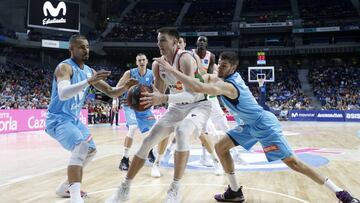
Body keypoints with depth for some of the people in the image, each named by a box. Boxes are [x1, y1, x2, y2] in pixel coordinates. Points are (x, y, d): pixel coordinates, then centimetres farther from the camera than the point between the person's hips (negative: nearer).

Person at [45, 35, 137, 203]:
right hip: (58, 119, -9)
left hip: (74, 119, 9)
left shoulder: (89, 71, 6)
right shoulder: (64, 67, -18)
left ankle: (65, 187, 29)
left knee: (90, 150, 16)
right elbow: (63, 94, -37)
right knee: (81, 147, -30)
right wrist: (89, 81, -45)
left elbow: (111, 92, 8)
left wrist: (126, 86, -12)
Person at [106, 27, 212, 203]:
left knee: (181, 132, -37)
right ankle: (124, 188, 12)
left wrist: (164, 98, -47)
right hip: (177, 107, 7)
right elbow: (159, 94, 6)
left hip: (198, 105, -6)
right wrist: (144, 98, -15)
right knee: (148, 141, -1)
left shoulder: (185, 59, -25)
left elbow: (192, 94, -35)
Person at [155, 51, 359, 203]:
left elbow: (199, 88, -43)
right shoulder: (232, 75, 1)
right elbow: (210, 78, 24)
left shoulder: (227, 86, -27)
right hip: (251, 124, 10)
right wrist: (208, 77, 0)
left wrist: (172, 70, -39)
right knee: (220, 147, 6)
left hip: (264, 125, -10)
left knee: (291, 161, -6)